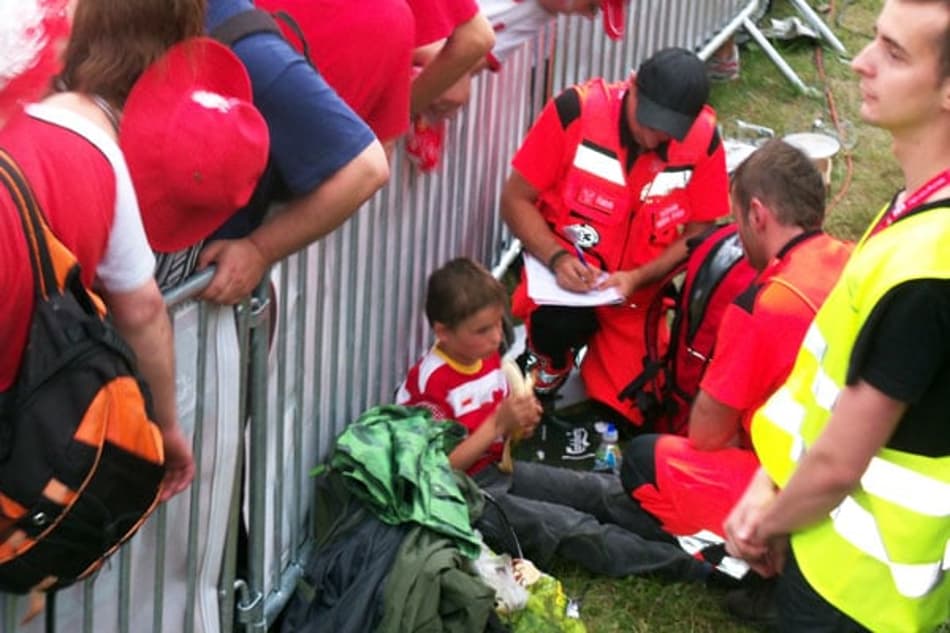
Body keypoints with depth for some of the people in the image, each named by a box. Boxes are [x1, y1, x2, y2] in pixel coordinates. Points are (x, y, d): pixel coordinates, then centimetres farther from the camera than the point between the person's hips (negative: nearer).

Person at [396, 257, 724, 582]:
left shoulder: (488, 356, 3)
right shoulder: (429, 383, -20)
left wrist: (518, 424, -7)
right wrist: (499, 423, -23)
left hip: (497, 469, 8)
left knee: (605, 491, -2)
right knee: (570, 526, -20)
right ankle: (689, 565, -21)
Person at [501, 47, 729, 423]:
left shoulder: (703, 138, -14)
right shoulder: (575, 110, -19)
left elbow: (698, 233, -4)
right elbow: (516, 200, -11)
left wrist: (638, 278, -21)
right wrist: (558, 258, -26)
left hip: (638, 293, 2)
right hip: (565, 273, -2)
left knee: (619, 414, -1)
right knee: (561, 325, -35)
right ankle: (550, 365, 4)